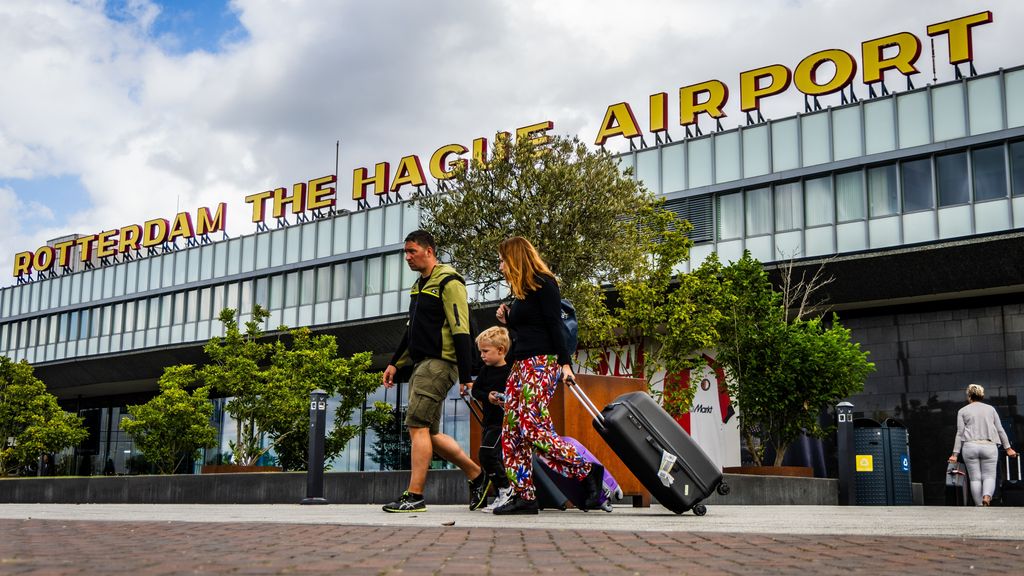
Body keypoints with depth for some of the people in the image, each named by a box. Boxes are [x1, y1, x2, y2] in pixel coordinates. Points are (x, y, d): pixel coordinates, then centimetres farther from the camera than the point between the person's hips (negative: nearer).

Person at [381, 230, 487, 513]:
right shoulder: (419, 286, 20)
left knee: (418, 426, -13)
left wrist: (465, 376, -19)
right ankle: (476, 475, 21)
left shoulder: (449, 283, -10)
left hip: (439, 363, -10)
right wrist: (394, 363, 20)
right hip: (421, 365, 10)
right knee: (429, 433, 9)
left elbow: (461, 331, -16)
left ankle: (414, 495, -9)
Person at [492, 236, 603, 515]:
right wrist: (507, 320, 11)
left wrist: (565, 363, -19)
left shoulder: (543, 284, -5)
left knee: (532, 426, -20)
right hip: (521, 364, 10)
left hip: (541, 363, -10)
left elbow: (554, 325, -13)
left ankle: (588, 472, -12)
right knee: (511, 431, 1)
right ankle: (523, 496, 1)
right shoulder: (521, 291, 21)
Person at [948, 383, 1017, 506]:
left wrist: (955, 454, 2)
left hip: (970, 446, -1)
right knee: (989, 476, 4)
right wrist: (1008, 448, 15)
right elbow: (1000, 430, 11)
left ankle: (979, 506, 1)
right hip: (989, 446, 1)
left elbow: (960, 433, 2)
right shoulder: (990, 409, 13)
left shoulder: (963, 411, 7)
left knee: (975, 478, 4)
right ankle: (987, 496, -24)